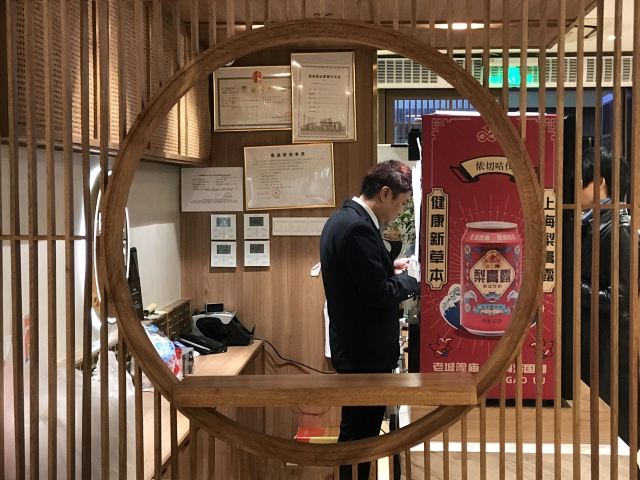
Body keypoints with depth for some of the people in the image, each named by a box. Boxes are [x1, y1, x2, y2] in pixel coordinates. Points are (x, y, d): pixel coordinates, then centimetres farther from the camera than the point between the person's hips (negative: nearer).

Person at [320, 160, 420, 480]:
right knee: (361, 433, 3)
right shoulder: (358, 227, -22)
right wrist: (411, 280, -7)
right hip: (366, 352, -10)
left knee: (356, 431, 20)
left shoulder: (341, 219, 10)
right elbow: (380, 295, -24)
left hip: (353, 346, 10)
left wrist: (390, 268, 9)